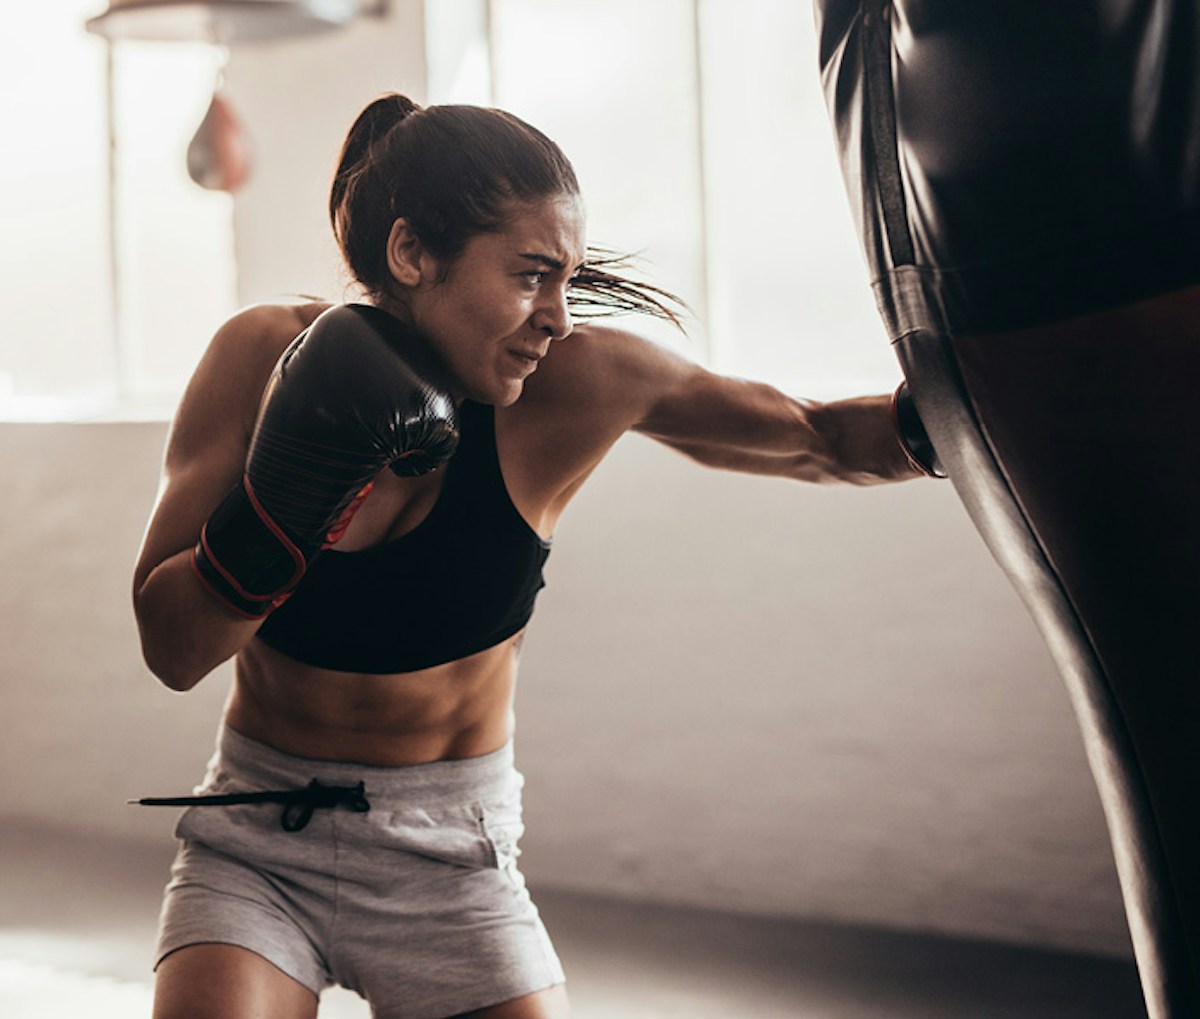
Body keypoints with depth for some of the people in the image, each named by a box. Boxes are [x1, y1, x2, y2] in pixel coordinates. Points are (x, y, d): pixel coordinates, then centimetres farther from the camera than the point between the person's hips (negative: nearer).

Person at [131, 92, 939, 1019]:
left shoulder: (577, 383, -16)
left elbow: (823, 439, -7)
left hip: (450, 863, 1)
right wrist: (281, 504, -30)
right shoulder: (264, 354, -14)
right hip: (256, 842, 0)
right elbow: (171, 650, -14)